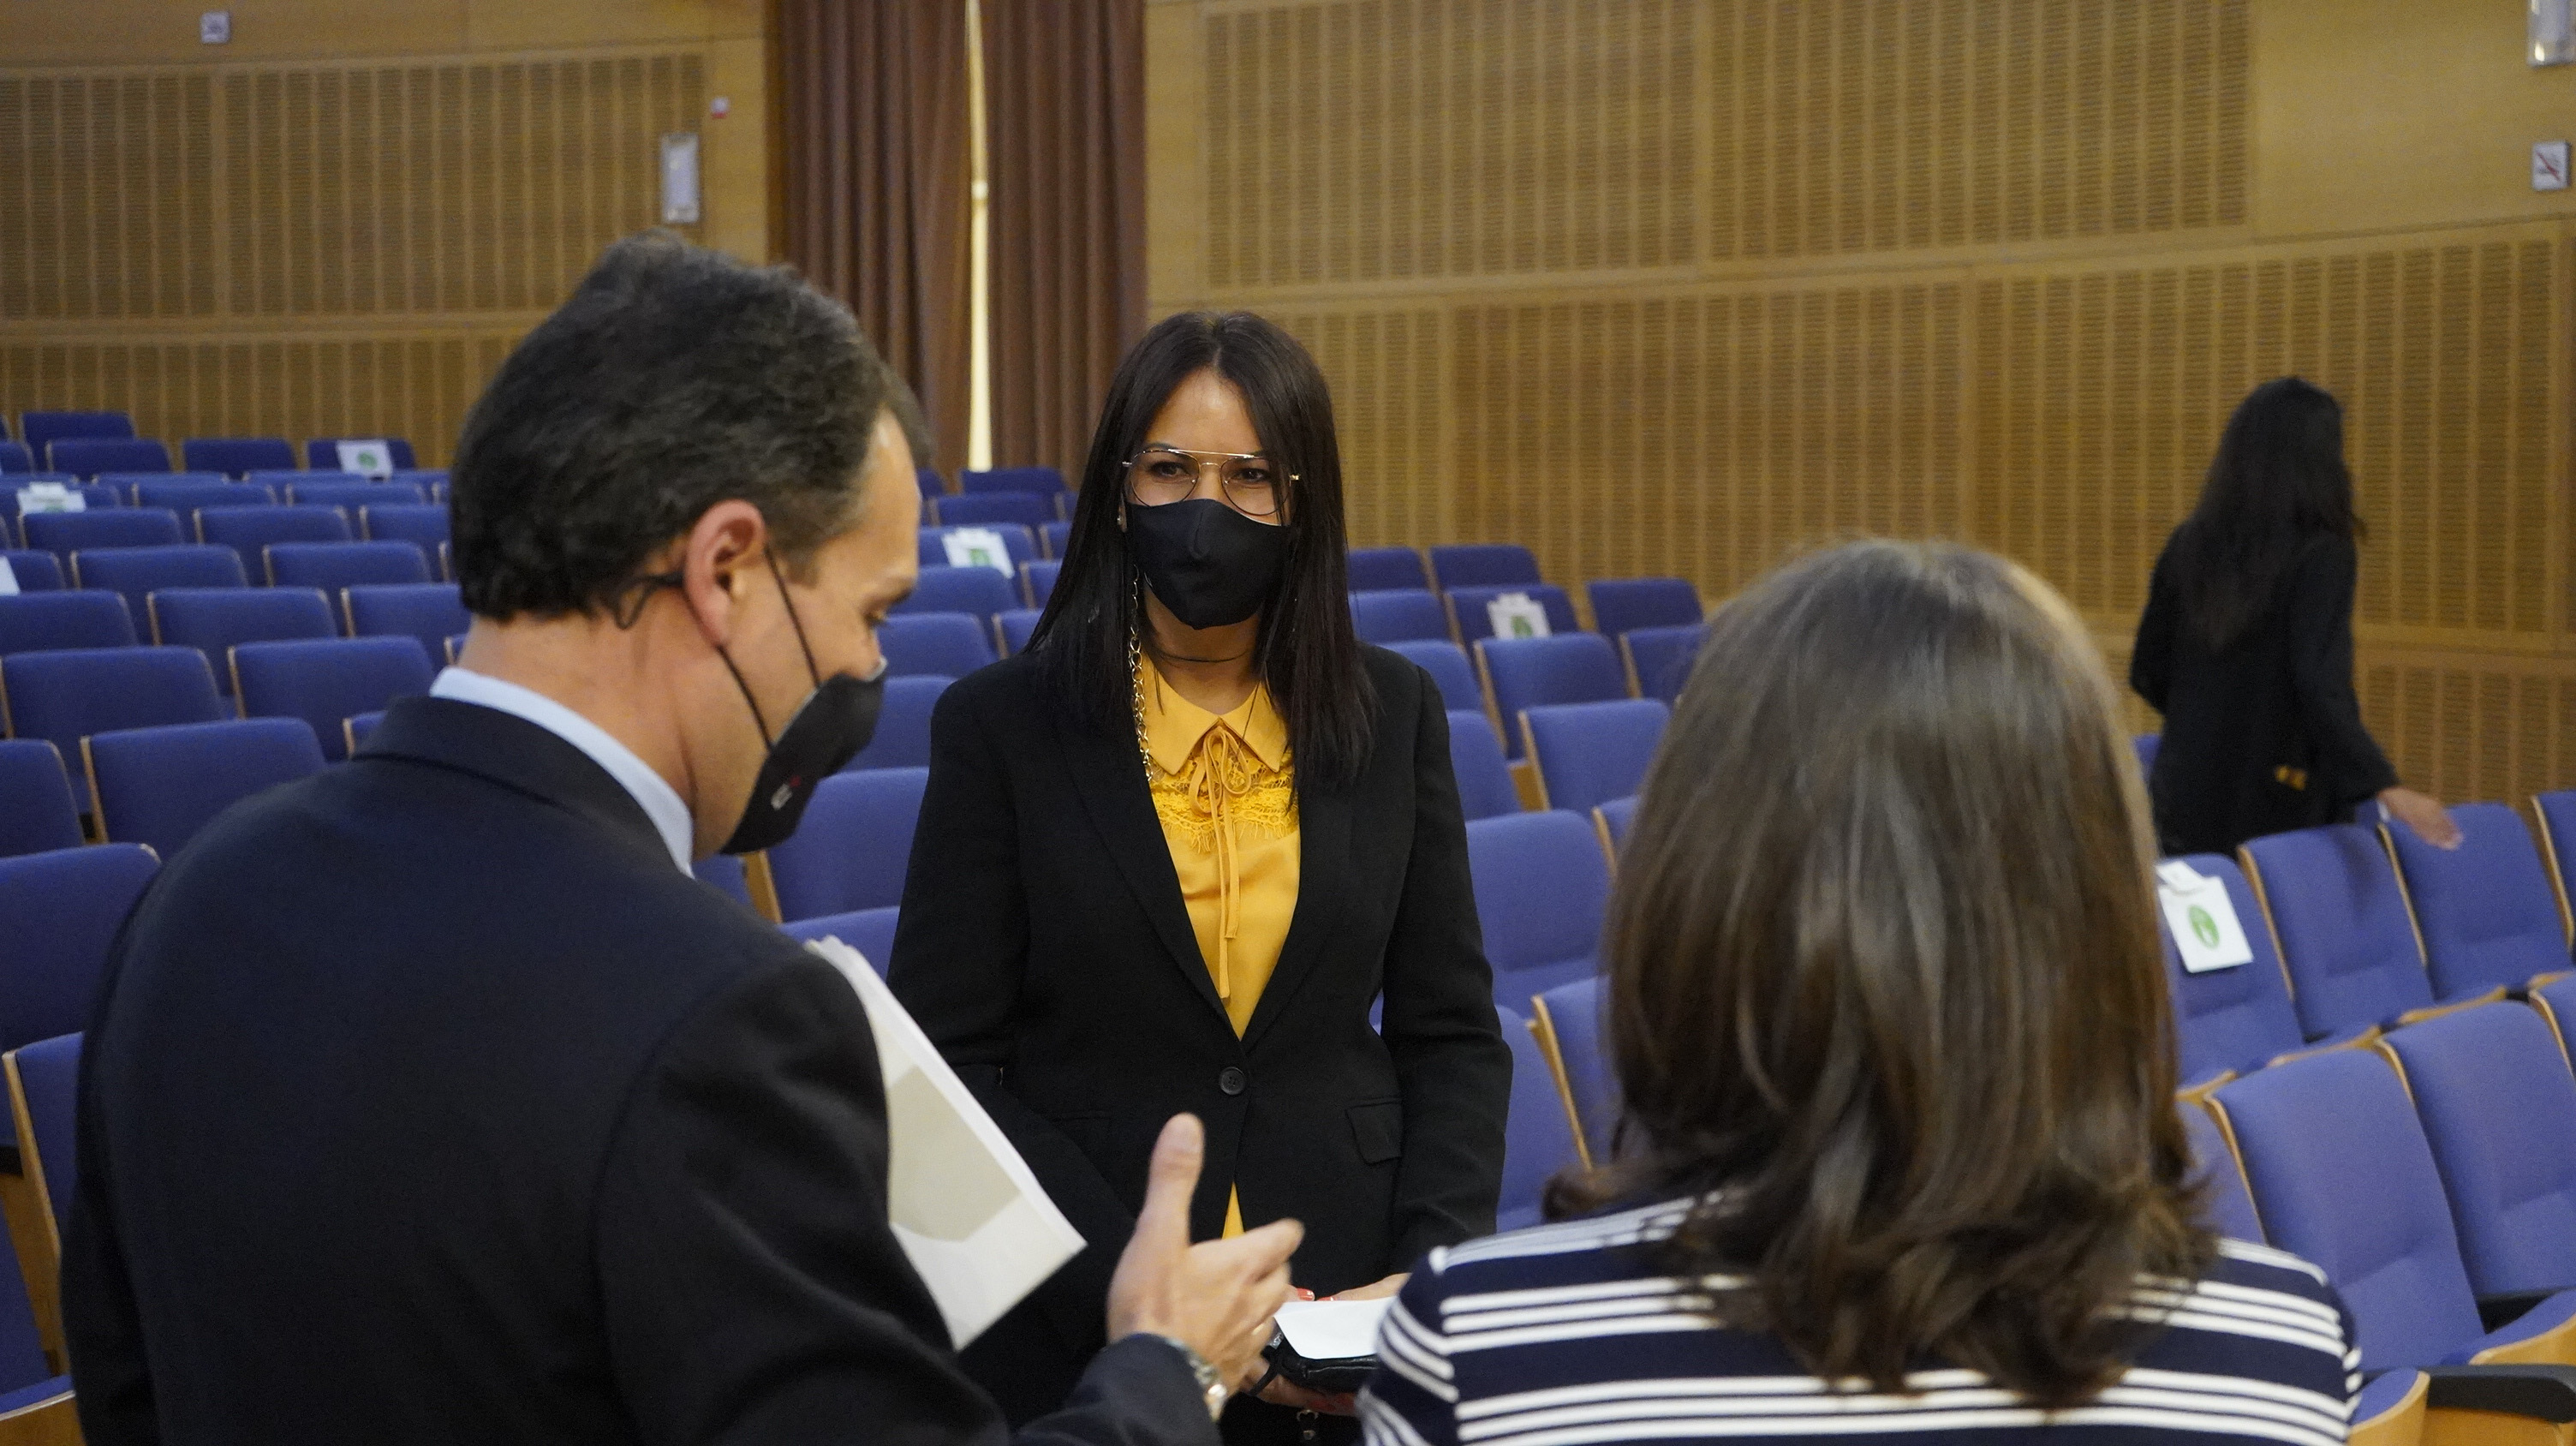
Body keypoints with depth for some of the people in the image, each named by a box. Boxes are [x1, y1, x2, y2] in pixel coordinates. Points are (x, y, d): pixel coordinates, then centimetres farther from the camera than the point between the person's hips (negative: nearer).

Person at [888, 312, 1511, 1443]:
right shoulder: (998, 725, -6)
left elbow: (1452, 1031, 4)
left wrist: (1427, 1276, -11)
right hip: (1080, 1346, -2)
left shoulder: (1394, 713, 2)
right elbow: (948, 1064, -8)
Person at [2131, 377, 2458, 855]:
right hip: (2278, 810, -5)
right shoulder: (2321, 554, -13)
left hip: (2186, 798, 5)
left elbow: (2148, 673, 9)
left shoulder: (2190, 543, 2)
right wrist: (2388, 788, -31)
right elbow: (2321, 687, -25)